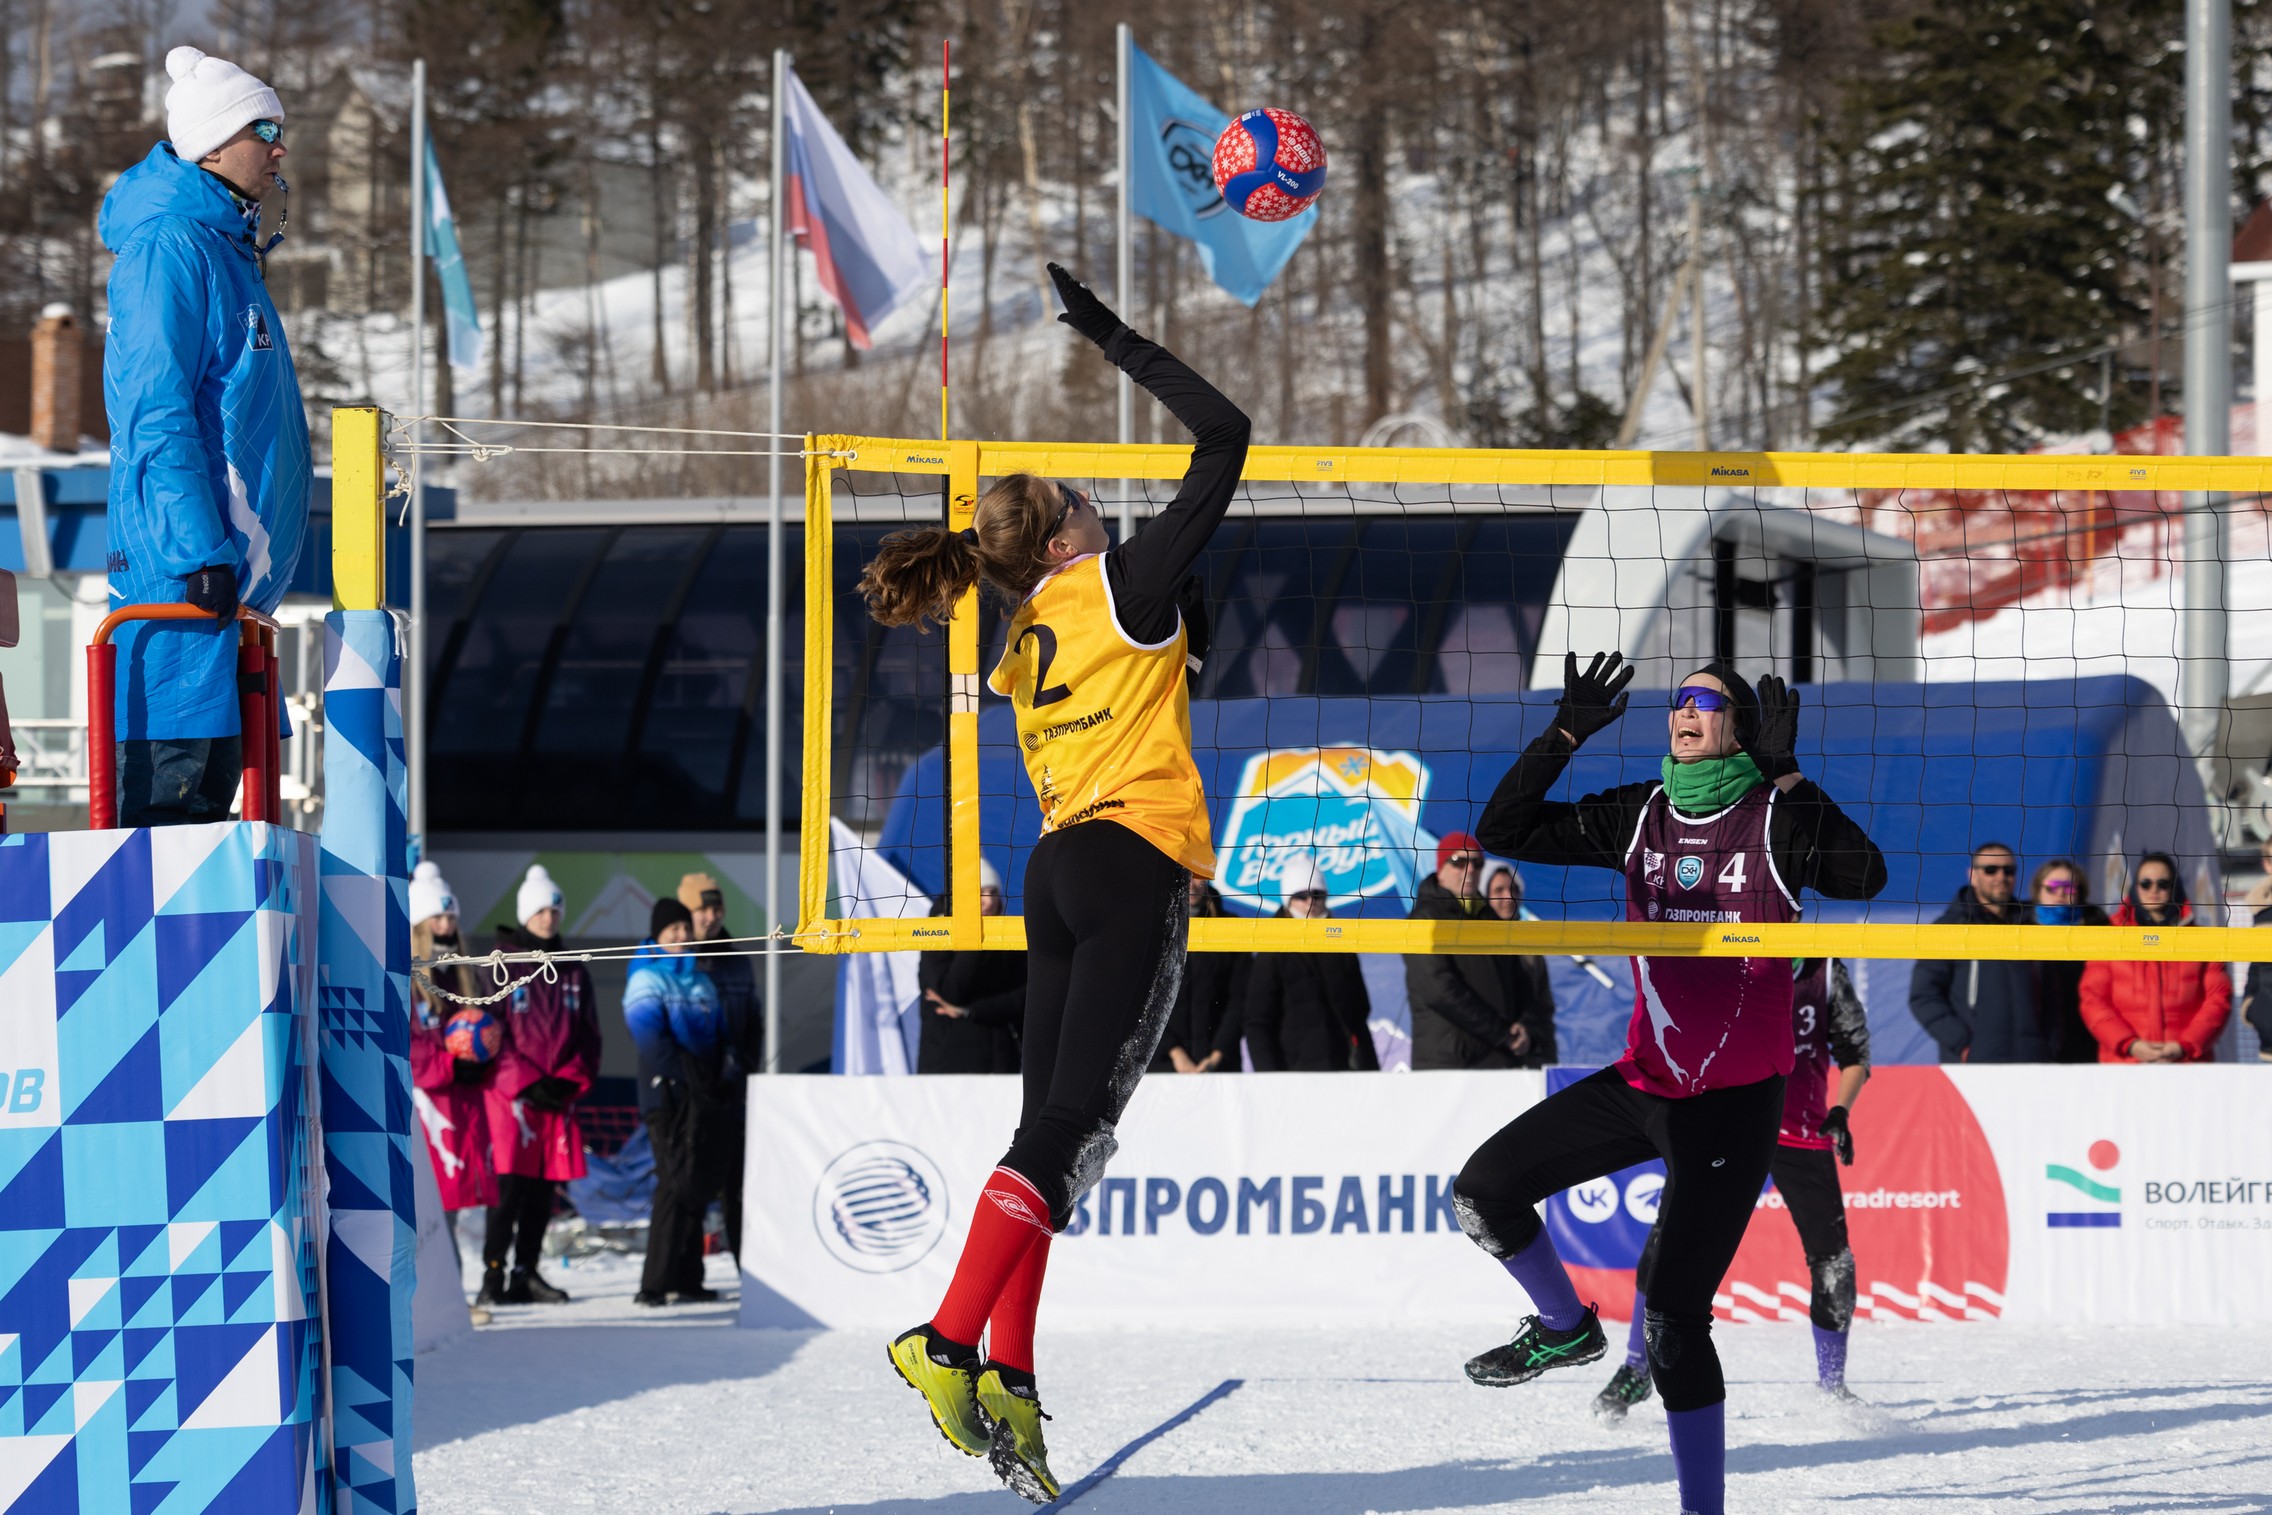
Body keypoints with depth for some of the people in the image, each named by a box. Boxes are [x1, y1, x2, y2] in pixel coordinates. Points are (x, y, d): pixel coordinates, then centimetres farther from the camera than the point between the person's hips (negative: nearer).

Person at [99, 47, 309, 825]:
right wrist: (200, 551, -23)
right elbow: (156, 412, -18)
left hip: (224, 565, 10)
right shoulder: (170, 245, -11)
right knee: (172, 781, -13)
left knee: (210, 779, 9)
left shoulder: (227, 250, 20)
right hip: (182, 569, -10)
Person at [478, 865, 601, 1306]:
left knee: (544, 1189, 6)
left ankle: (526, 1274, 12)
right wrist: (527, 1083, -12)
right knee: (509, 1186, -12)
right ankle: (494, 1273, -10)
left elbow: (588, 1034, 14)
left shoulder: (572, 971, 15)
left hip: (559, 1096, 5)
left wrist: (570, 1081, -3)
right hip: (510, 1092, -5)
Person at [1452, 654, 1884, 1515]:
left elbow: (1864, 877, -27)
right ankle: (1565, 1329, 29)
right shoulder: (1640, 817, 5)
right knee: (1484, 1189, 4)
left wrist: (1786, 777, -28)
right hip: (1644, 1082, 6)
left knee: (1672, 1320, -10)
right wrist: (1566, 734, -4)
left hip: (1735, 1103, -6)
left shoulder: (1776, 816, -9)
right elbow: (1504, 831, 5)